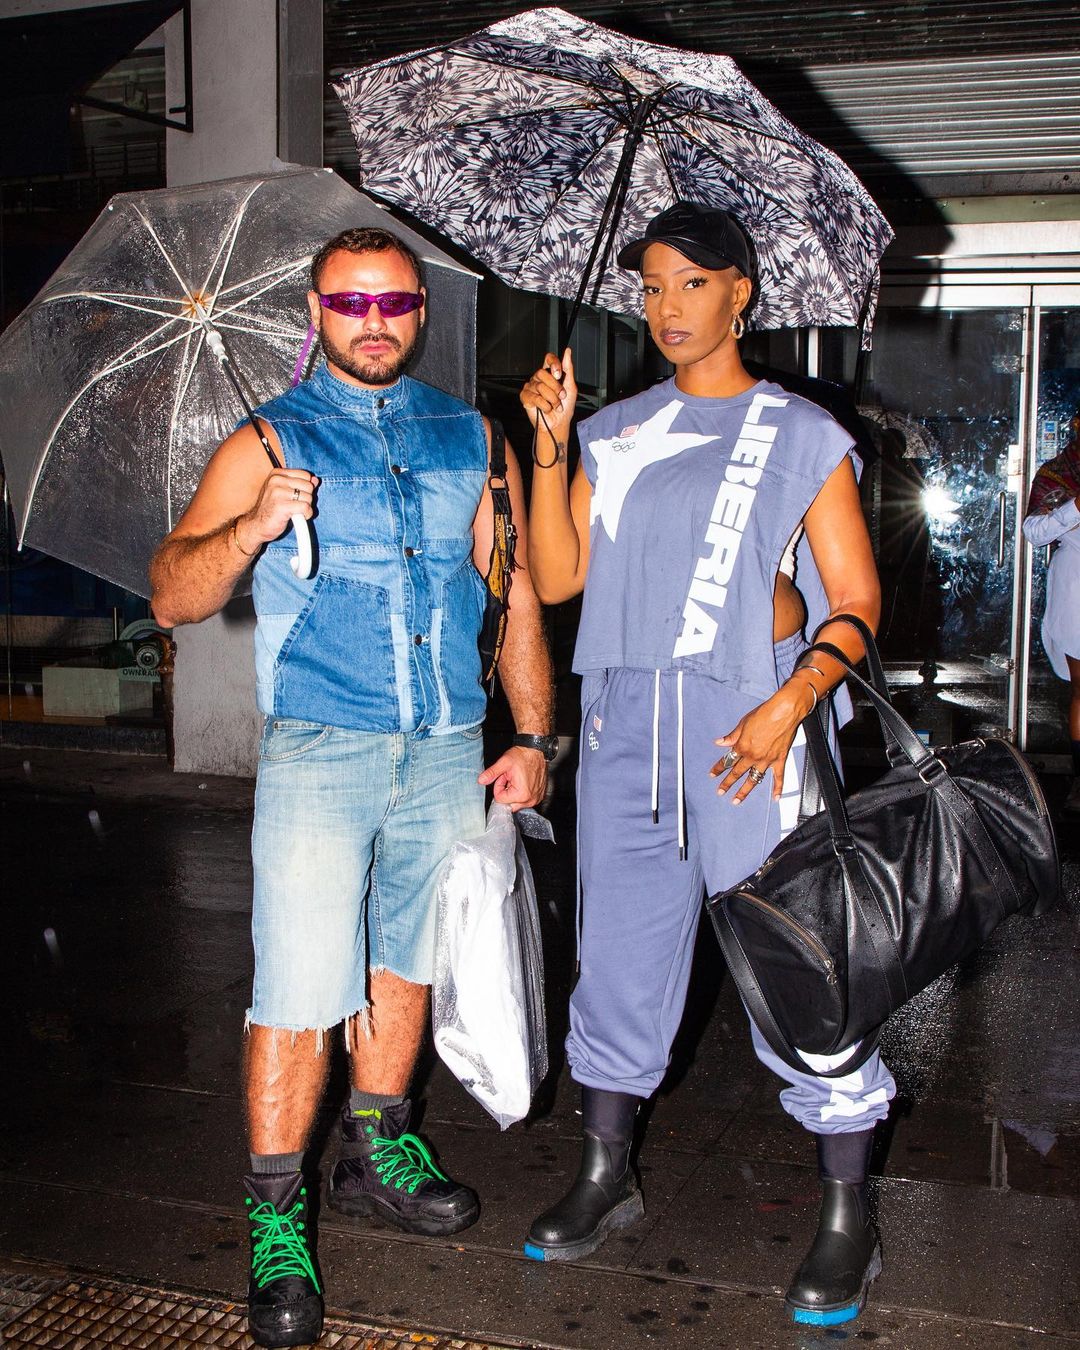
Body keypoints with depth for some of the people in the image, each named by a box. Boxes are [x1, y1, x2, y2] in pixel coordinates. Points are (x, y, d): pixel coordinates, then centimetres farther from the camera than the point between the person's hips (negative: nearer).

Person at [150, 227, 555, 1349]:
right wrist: (250, 529, -24)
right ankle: (274, 1219, 10)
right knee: (300, 991, -6)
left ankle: (376, 1157, 34)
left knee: (405, 963, 15)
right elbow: (171, 597, -5)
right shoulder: (268, 444, 3)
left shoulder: (470, 439, 12)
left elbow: (517, 594, 14)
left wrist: (531, 735, 7)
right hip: (321, 751, -3)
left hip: (448, 751, 4)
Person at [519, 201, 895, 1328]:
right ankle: (606, 1174, 29)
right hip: (623, 726, 4)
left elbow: (856, 599, 0)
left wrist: (788, 704, -16)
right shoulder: (614, 434, 15)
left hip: (747, 730, -4)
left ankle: (847, 1218, 13)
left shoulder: (800, 433, 5)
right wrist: (549, 444, -2)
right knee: (620, 949, 11)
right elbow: (556, 578, 7)